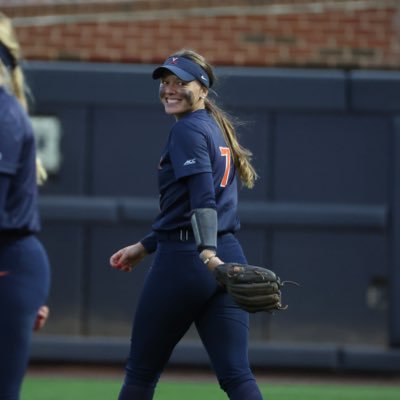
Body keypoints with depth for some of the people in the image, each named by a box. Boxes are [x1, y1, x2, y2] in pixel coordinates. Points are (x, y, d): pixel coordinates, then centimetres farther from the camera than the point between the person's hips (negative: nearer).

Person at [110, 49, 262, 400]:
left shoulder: (188, 130, -6)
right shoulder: (216, 128, 21)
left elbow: (202, 197, -22)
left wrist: (207, 252, -33)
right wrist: (144, 246, 33)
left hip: (184, 263, -8)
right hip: (228, 260, 8)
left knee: (141, 371, 6)